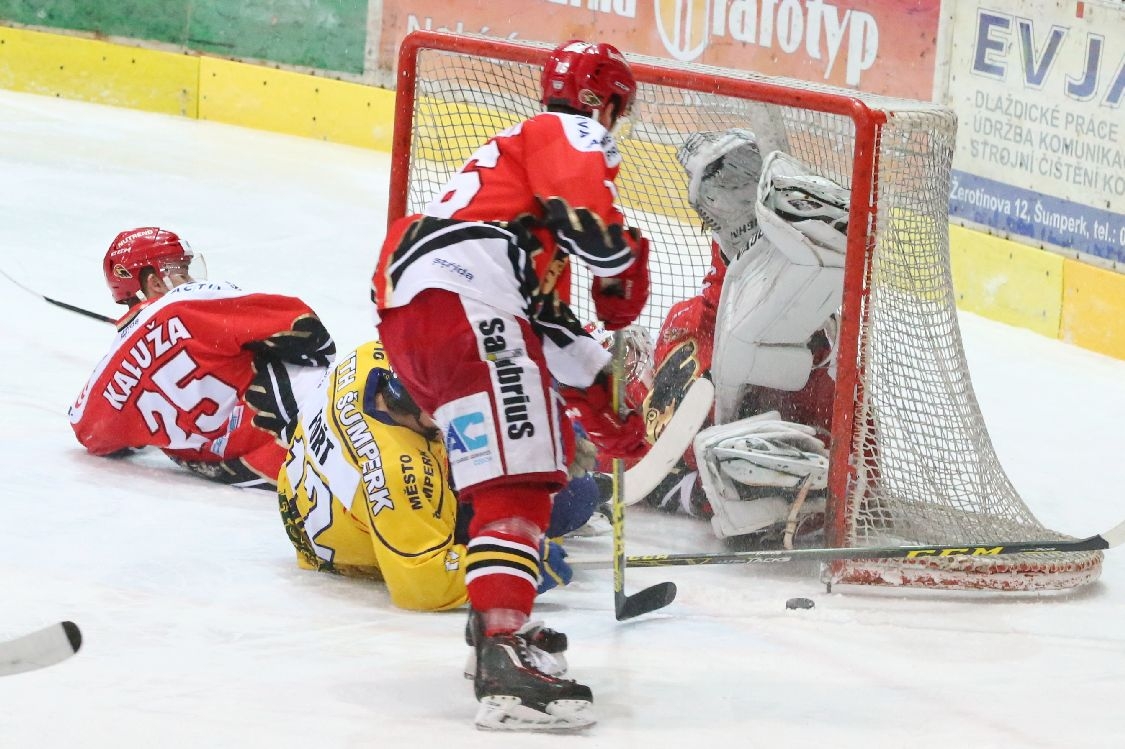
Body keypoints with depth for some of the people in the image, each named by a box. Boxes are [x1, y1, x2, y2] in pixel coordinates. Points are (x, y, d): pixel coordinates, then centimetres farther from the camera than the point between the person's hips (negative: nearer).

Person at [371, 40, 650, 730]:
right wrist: (625, 278, 4)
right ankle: (503, 660, -33)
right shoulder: (572, 134, 8)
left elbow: (545, 315, 36)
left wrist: (603, 395, 35)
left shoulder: (523, 148, 38)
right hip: (463, 302, -10)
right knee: (519, 481, -18)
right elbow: (585, 215, -15)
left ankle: (500, 619, 29)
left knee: (548, 438, 29)